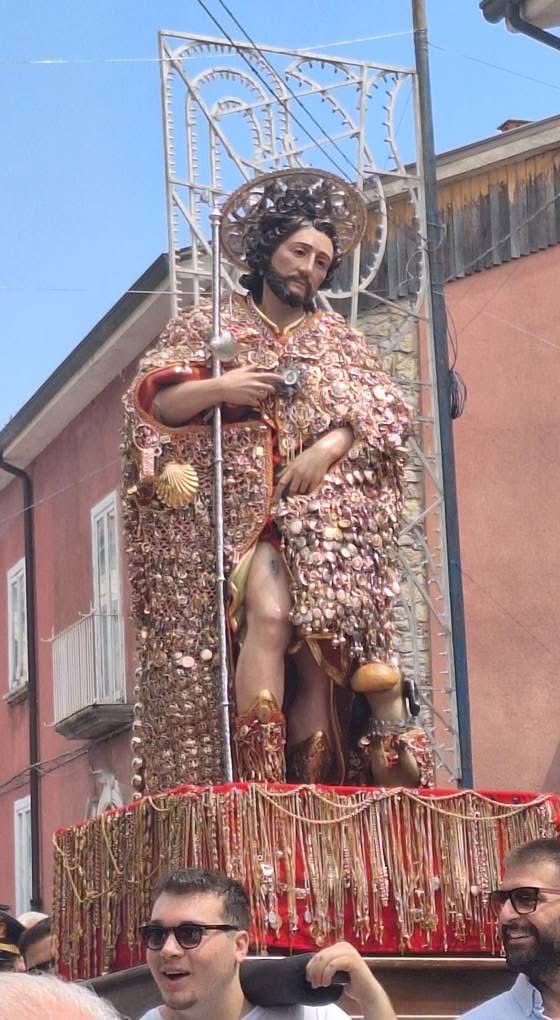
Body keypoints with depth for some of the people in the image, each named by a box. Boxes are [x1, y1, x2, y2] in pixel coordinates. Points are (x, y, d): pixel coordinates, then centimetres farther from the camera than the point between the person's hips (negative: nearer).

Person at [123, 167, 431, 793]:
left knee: (320, 634, -16)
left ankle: (314, 794, -19)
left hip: (322, 508, 3)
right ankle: (260, 782, -32)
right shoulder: (210, 326, 15)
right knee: (269, 611, -27)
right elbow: (151, 401, 6)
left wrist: (331, 445, -8)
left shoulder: (339, 339, 22)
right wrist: (215, 389, -12)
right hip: (238, 504, -3)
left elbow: (387, 413, 10)